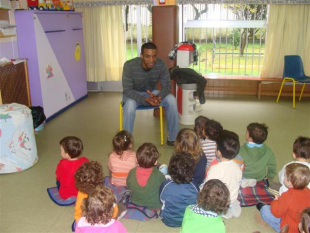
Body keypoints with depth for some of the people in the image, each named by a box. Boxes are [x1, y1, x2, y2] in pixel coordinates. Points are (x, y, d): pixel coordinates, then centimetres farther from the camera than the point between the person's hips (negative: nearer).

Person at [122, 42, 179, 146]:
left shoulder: (161, 64, -22)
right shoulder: (129, 65, -29)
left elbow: (167, 85, -17)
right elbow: (127, 90, -29)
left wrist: (159, 97, -39)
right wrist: (145, 100, -44)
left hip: (151, 93, 3)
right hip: (133, 94, -3)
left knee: (171, 100, -22)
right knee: (130, 105, -37)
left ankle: (173, 138, -8)